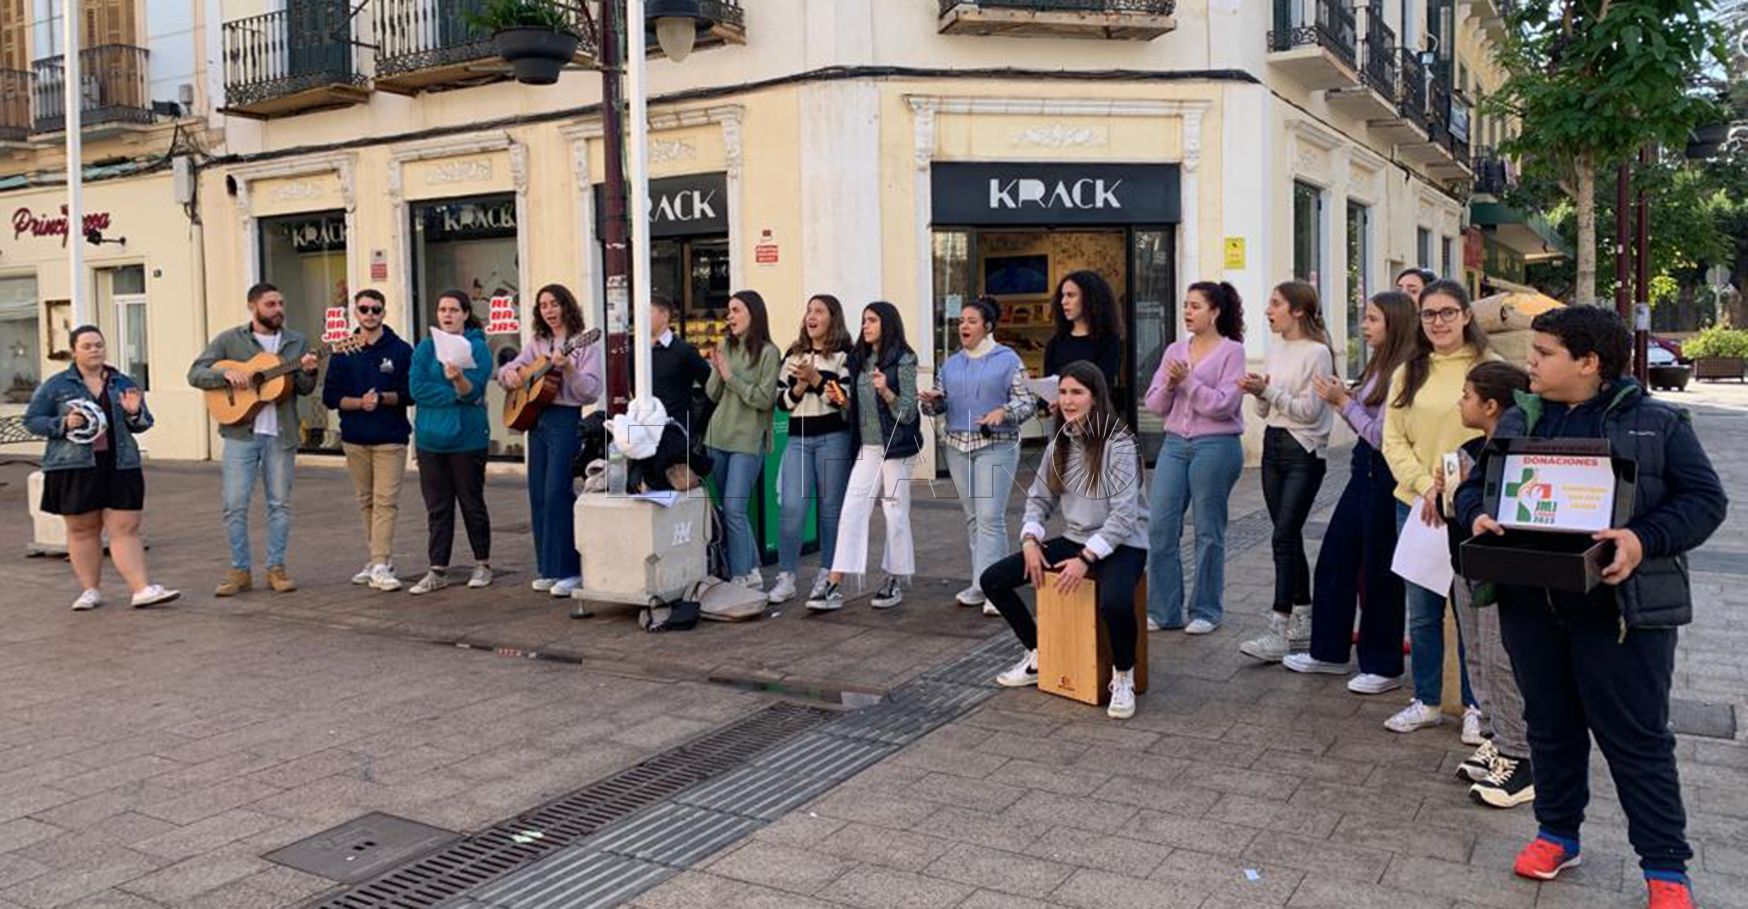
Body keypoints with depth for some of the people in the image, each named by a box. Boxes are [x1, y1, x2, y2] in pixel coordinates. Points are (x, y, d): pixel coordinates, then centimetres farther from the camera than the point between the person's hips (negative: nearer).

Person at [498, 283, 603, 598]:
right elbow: (508, 369, 21)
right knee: (538, 495, 7)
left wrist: (568, 368, -26)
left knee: (556, 494, -11)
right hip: (535, 419, 7)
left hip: (566, 421, -7)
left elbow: (592, 392, -12)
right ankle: (547, 568, 16)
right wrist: (509, 375, -2)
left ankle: (569, 570, -4)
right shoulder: (537, 343, 15)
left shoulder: (584, 345, -3)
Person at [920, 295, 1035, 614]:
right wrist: (932, 401, -7)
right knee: (972, 516, 10)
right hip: (957, 445, 6)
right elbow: (939, 404, 16)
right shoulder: (951, 364, 14)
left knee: (990, 516, -12)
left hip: (996, 446, -6)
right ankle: (981, 584, 17)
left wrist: (1003, 412, -21)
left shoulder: (1007, 359, -1)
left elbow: (1027, 402, -3)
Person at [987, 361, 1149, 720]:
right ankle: (1039, 655, 16)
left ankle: (1123, 677, -8)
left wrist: (1086, 558, -26)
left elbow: (1124, 514, -21)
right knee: (992, 580, -2)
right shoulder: (1059, 445, 5)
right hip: (1074, 541, 7)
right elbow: (1039, 498, 11)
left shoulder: (1119, 444, -16)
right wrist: (1030, 539, -7)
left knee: (1115, 604, -39)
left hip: (1121, 545, -7)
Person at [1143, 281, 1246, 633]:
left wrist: (1187, 381, -16)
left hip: (1216, 446, -5)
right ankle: (1163, 610, 11)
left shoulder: (1231, 351, -3)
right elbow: (1155, 404, 9)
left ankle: (1206, 611, 16)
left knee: (1209, 531, 4)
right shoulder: (1175, 350, 12)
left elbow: (1223, 405, -12)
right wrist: (1168, 385, -10)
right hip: (1175, 444, 5)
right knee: (1160, 527, 1)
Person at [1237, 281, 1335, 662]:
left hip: (1304, 452, -8)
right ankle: (1302, 625, 20)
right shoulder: (1275, 350, 12)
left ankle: (1278, 633, -10)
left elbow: (1310, 411, -16)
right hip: (1273, 444, 8)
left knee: (1284, 536, -12)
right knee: (1289, 537, 11)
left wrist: (1268, 390, -20)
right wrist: (1258, 394, -5)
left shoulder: (1317, 352, -10)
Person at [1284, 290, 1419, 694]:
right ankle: (1328, 651, 26)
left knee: (1379, 570, 2)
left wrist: (1343, 401, -11)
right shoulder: (1378, 365, 12)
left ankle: (1383, 667, 17)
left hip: (1384, 475, -10)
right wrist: (1342, 399, 0)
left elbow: (1381, 435, -18)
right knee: (1334, 555, 14)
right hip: (1364, 469, 10)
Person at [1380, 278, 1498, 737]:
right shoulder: (1407, 373, 8)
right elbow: (1393, 441, 3)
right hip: (1415, 505, 4)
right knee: (1422, 610, 11)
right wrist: (1425, 487, -12)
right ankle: (1426, 702, 24)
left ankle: (1475, 706, 20)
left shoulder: (1491, 369, -4)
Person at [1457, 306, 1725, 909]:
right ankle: (1557, 833, 33)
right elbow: (1475, 484, 15)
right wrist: (1478, 515, -8)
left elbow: (1704, 498, -5)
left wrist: (1646, 539, -22)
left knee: (1636, 737, 4)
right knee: (1550, 725, 16)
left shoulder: (1656, 422, -3)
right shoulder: (1519, 422, 10)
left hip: (1621, 607, -4)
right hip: (1530, 604, 4)